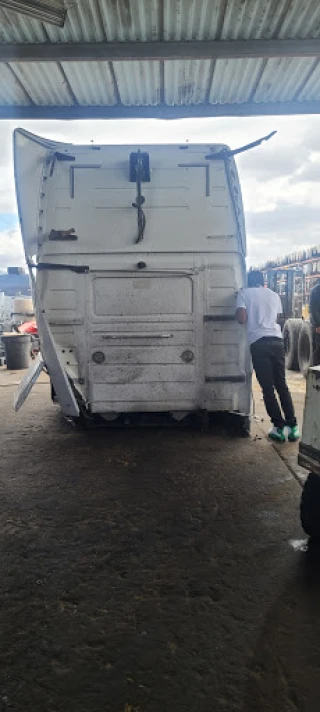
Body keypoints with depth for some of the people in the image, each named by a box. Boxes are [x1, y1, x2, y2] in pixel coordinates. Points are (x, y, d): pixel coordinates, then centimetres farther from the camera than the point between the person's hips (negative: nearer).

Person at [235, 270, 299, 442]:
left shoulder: (244, 293, 4)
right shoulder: (274, 295, 18)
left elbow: (241, 319, -7)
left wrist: (238, 312, 13)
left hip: (259, 343, -4)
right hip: (277, 341, 4)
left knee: (267, 388, 2)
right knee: (281, 385, 12)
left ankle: (280, 427, 2)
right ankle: (293, 425, 11)